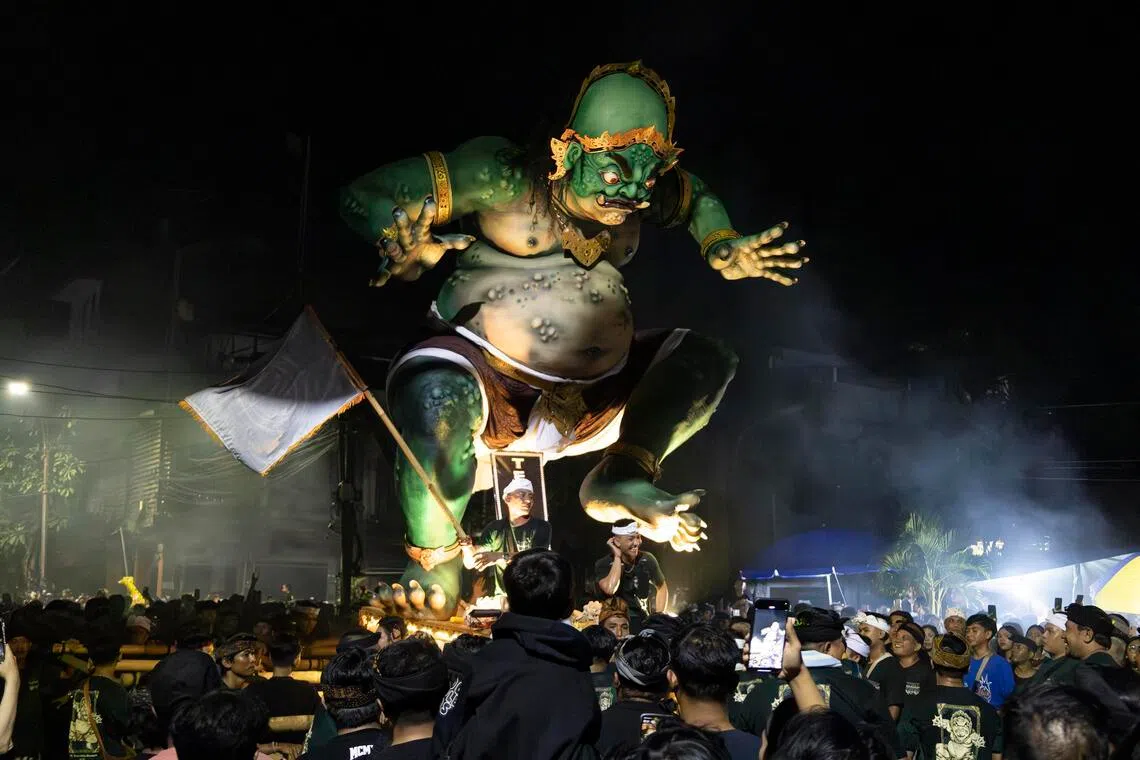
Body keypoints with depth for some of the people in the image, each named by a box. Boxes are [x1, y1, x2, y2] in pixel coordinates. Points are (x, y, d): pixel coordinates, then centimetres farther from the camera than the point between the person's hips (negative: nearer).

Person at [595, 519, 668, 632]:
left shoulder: (647, 560, -1)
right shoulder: (603, 565, -10)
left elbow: (662, 587, 15)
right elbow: (610, 589, -31)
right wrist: (617, 557, -22)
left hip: (643, 623, 3)